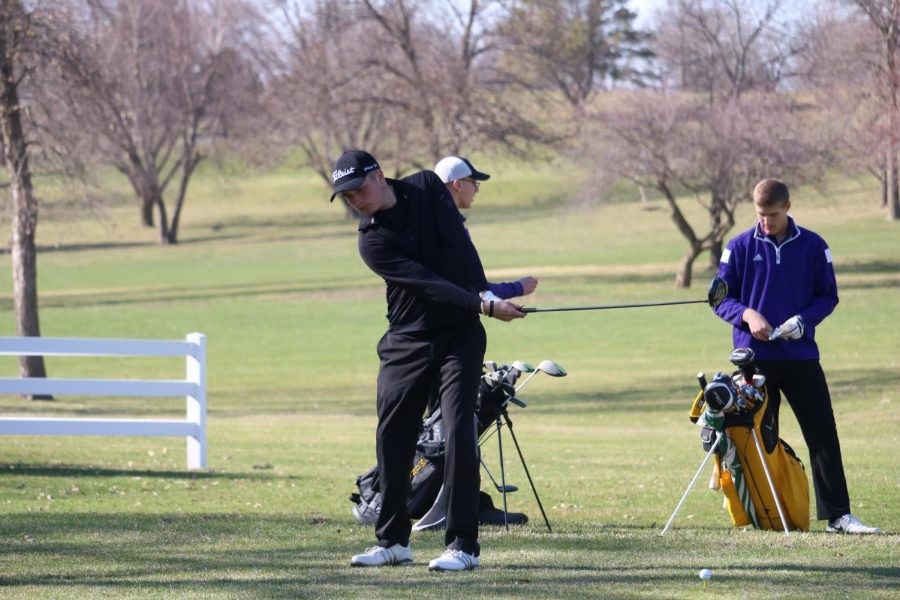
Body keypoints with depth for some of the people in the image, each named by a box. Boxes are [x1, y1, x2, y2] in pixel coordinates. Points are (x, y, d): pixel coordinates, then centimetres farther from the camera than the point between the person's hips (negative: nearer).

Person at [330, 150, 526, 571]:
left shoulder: (427, 188, -3)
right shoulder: (372, 240, -9)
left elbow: (457, 244, -9)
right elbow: (427, 283, -19)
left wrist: (482, 296, -19)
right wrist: (483, 305, -27)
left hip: (459, 334, -1)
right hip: (407, 340, 1)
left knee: (459, 430, -12)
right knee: (392, 437, 3)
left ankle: (463, 545, -13)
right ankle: (393, 541, 18)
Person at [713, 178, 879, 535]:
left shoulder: (812, 246, 3)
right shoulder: (739, 247, 2)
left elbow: (828, 296, 7)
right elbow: (721, 297, 5)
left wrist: (802, 320, -12)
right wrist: (746, 314, -15)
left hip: (801, 356, 0)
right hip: (755, 358, 0)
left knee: (823, 434, -5)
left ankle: (837, 514, -4)